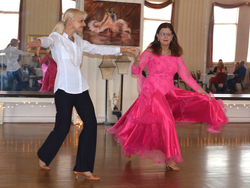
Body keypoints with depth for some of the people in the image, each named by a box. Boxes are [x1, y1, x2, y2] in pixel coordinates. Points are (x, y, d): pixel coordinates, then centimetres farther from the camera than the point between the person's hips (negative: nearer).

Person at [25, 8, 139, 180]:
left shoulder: (79, 41, 17)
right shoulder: (57, 38, -3)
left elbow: (98, 49, 22)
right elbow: (49, 40, -25)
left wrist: (124, 49, 20)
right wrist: (39, 42, -49)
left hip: (80, 88, 7)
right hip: (64, 88, -7)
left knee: (91, 124, -3)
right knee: (63, 127, -4)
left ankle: (83, 168, 6)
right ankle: (43, 157, 25)